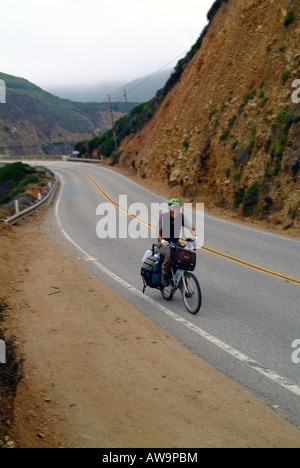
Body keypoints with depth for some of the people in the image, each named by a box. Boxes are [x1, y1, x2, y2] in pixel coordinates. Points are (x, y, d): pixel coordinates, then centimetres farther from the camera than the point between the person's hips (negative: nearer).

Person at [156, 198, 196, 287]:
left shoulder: (181, 216, -2)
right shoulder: (163, 216, -12)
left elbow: (191, 227, -5)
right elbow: (157, 232, -17)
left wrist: (195, 236, -24)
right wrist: (161, 240, -37)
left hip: (175, 243, 4)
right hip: (163, 243, -4)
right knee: (169, 254, -34)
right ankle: (164, 275, -13)